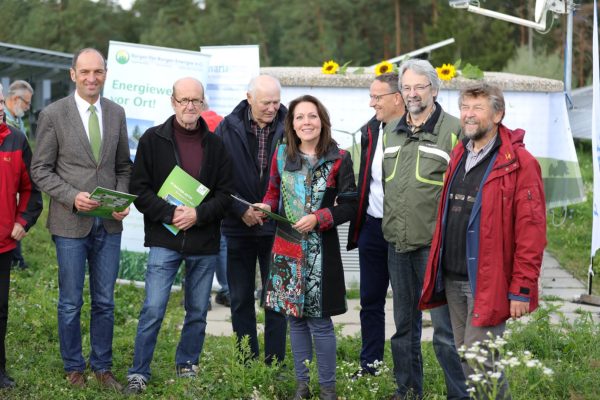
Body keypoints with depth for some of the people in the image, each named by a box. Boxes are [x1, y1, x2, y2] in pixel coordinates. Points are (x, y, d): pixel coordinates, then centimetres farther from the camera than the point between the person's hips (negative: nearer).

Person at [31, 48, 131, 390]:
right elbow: (41, 169, -4)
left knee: (105, 301, 10)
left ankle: (103, 367, 23)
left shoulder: (116, 113, 6)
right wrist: (71, 196, -17)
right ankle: (74, 368, 22)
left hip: (109, 222, 3)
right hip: (71, 222, -3)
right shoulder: (53, 115, -6)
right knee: (71, 303, 7)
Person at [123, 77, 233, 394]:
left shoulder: (215, 145, 6)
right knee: (153, 310, -7)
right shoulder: (153, 139, 0)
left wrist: (198, 214, -12)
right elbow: (139, 189, -3)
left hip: (204, 243, 3)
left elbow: (225, 193, 4)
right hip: (164, 240, -3)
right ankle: (138, 374, 4)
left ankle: (187, 365, 28)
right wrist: (170, 213, -15)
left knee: (198, 312, 11)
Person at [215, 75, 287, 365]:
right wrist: (240, 210, -10)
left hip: (277, 227, -1)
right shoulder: (228, 129, -2)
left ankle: (275, 363, 12)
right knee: (241, 298, 8)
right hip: (239, 226, 1)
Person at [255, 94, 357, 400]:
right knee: (295, 317, 10)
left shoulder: (339, 159, -6)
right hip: (286, 247, 4)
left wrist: (318, 218, -17)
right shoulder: (281, 154, 5)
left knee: (319, 320, -1)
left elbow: (349, 205, -5)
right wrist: (266, 206, -6)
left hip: (320, 250, -4)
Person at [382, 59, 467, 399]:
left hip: (435, 244, -6)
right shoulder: (393, 134, 14)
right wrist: (389, 227, 18)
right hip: (397, 244, 6)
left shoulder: (454, 131, -7)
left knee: (445, 327, -4)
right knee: (404, 325, 16)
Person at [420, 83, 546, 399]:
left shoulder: (519, 163, -11)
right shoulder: (458, 157, 13)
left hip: (488, 283, -7)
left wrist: (522, 289, -16)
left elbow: (531, 231, -14)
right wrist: (438, 271, 13)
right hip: (452, 279, 7)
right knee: (465, 359, 14)